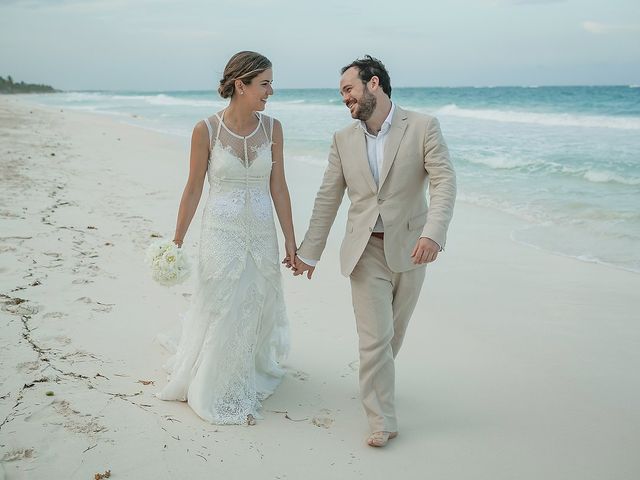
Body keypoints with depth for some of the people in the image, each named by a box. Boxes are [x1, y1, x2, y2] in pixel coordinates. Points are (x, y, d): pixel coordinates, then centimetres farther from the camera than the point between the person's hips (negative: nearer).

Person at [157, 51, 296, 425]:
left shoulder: (272, 128, -1)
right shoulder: (206, 130, -10)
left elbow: (278, 188, 2)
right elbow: (194, 189, -3)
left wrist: (291, 241, 2)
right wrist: (176, 241, -1)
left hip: (262, 234, 3)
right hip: (222, 233, -3)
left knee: (256, 311, 14)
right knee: (221, 314, 5)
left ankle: (250, 378, 39)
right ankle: (218, 393, 27)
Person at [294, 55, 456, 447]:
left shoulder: (423, 127, -5)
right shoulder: (343, 140, 4)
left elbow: (444, 182, -13)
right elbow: (328, 199, 7)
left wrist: (433, 233, -29)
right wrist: (309, 252, 7)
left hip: (410, 249, -1)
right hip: (366, 252, 1)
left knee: (393, 333, 15)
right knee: (374, 338, -4)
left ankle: (376, 382, 42)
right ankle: (382, 421, 7)